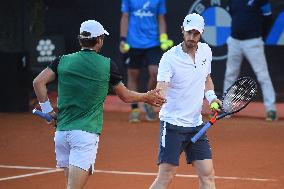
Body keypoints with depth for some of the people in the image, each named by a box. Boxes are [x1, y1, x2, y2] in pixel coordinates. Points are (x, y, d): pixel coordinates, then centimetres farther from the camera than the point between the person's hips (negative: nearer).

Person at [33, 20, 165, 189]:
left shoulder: (64, 61, 6)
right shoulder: (107, 65, 0)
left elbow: (38, 82, -3)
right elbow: (126, 96, 12)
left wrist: (48, 109, 7)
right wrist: (146, 97, 30)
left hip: (62, 132, 4)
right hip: (86, 133, -4)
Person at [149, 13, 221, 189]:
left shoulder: (206, 51, 5)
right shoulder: (170, 57, -14)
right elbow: (161, 89, -25)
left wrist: (211, 97, 5)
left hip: (196, 125, 6)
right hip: (173, 124, -6)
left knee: (207, 175, 2)